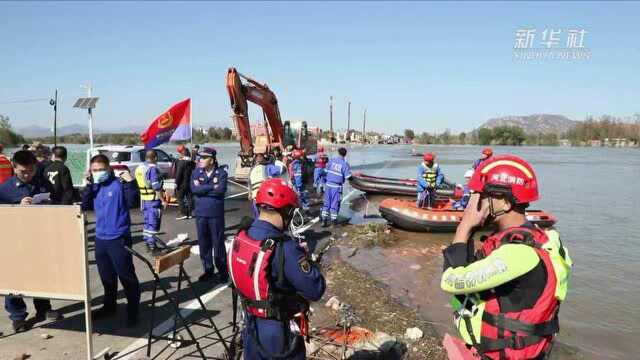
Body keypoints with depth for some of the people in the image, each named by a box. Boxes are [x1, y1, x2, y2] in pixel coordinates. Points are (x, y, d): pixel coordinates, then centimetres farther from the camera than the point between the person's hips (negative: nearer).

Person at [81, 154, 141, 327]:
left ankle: (133, 311, 8)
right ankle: (109, 306, 35)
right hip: (100, 238, 7)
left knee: (126, 276, -2)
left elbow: (132, 203, -17)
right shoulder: (94, 187, 10)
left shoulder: (119, 184, -10)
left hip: (119, 238, -7)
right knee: (106, 276, 20)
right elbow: (86, 207, 5)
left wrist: (130, 183, -26)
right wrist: (88, 186, -3)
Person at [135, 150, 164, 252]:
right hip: (154, 199, -8)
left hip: (144, 199, 8)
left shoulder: (139, 168, 11)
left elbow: (138, 184, 16)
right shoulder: (153, 168, -16)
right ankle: (151, 245, 0)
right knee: (153, 223, -2)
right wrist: (162, 199, -15)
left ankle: (147, 242, 24)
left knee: (147, 222, 16)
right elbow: (157, 187, -20)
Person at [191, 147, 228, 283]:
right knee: (203, 243, 10)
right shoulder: (196, 172, 6)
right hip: (200, 213, 4)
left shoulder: (221, 173, -4)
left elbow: (221, 190, -19)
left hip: (216, 214, -4)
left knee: (218, 243, 2)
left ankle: (222, 271, 14)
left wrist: (202, 188, -10)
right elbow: (194, 189, -9)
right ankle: (208, 270, 25)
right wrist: (212, 187, -11)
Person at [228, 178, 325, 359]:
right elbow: (315, 290, -24)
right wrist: (305, 258, -9)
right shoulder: (285, 249, -31)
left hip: (251, 326, 6)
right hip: (280, 332, -6)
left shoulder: (240, 239, -8)